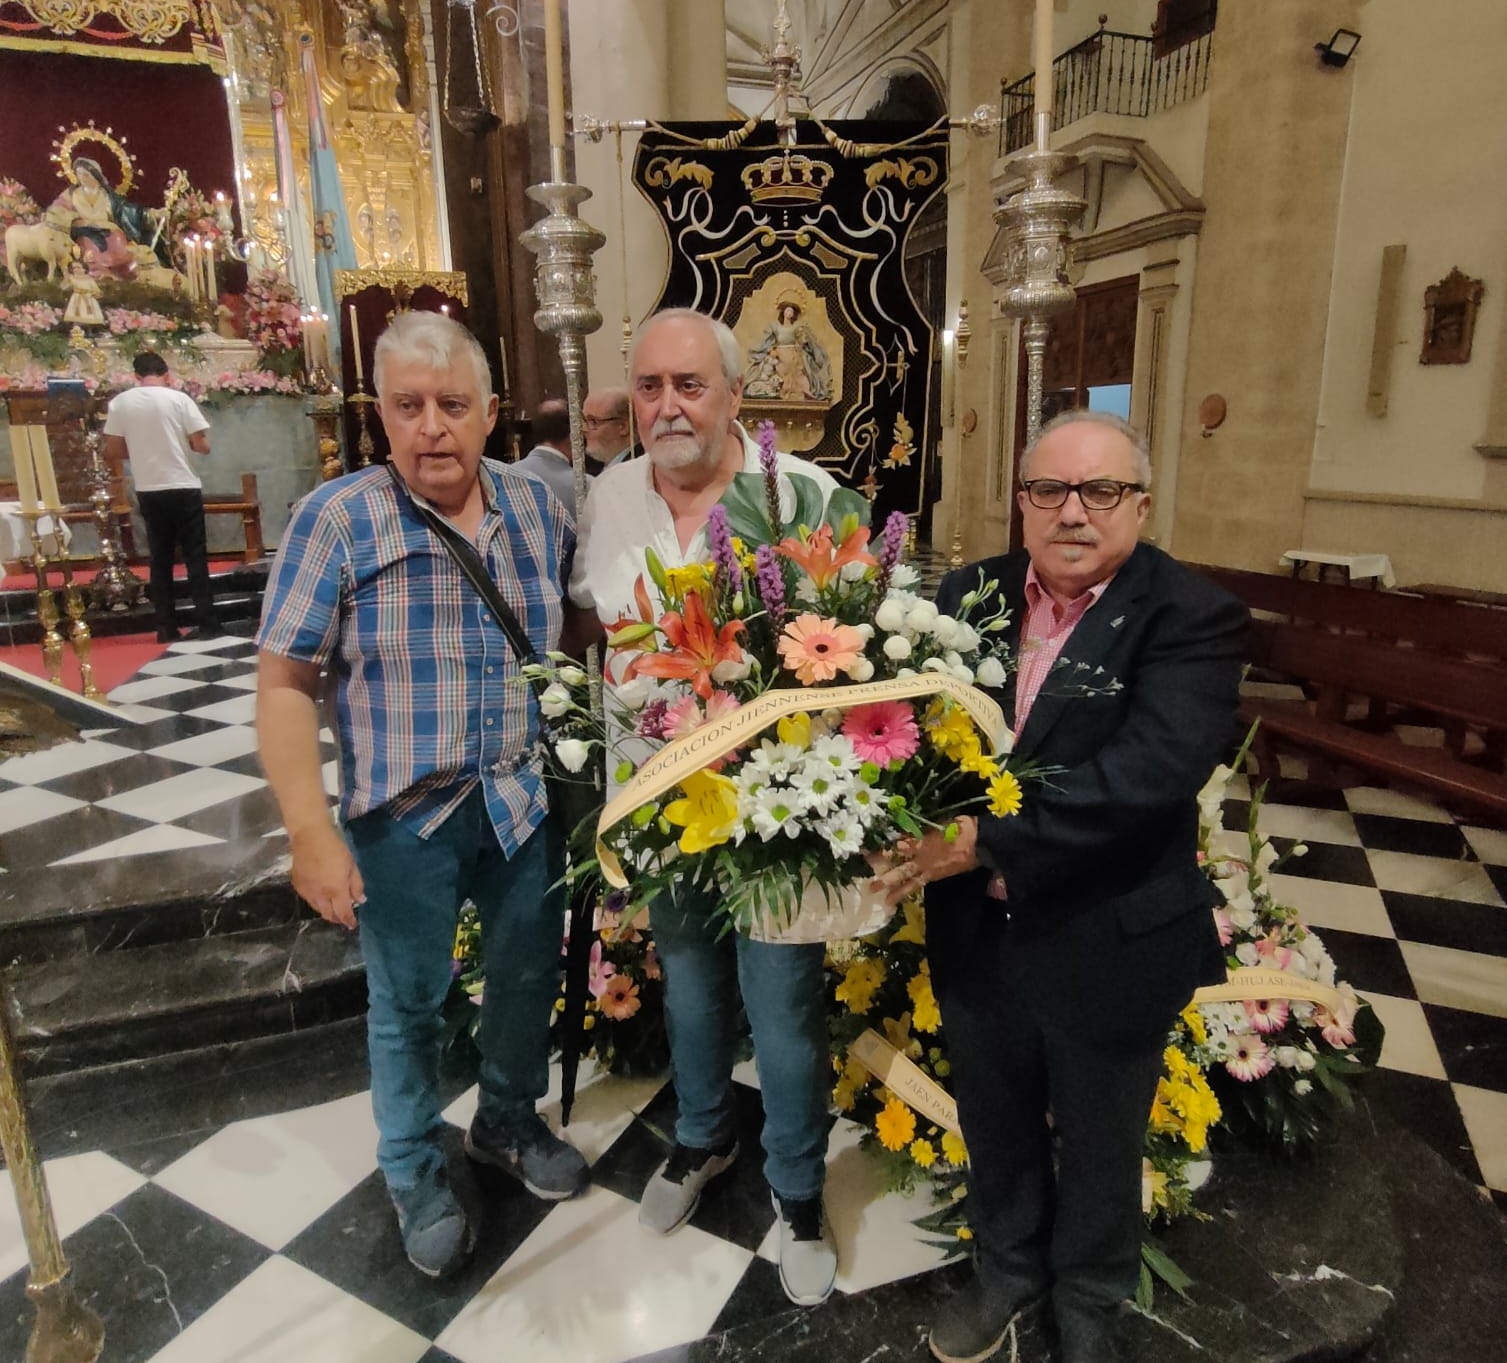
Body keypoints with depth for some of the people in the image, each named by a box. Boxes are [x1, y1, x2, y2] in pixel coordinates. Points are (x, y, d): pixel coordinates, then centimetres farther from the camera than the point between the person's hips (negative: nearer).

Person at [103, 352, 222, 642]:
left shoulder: (120, 402, 3)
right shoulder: (178, 399, -4)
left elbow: (112, 452, 5)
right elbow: (202, 446, -7)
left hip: (148, 491, 3)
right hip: (183, 487, -3)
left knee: (160, 559, 9)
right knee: (195, 557, 2)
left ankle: (166, 628, 10)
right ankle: (207, 623, 1)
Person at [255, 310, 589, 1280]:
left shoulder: (538, 506, -2)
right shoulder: (336, 520, -12)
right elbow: (286, 684, -12)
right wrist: (313, 832, -16)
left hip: (528, 800, 4)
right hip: (405, 816, -3)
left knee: (529, 977, 20)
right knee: (408, 1002, 14)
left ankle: (509, 1123, 48)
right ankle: (418, 1175, 41)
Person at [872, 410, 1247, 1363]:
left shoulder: (1193, 620, -17)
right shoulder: (972, 594, -2)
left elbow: (1153, 768, -29)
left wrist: (988, 840, -32)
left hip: (1110, 949, -3)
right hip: (976, 933, 4)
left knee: (1099, 1147, 23)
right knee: (995, 1125, 26)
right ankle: (1009, 1265, 56)